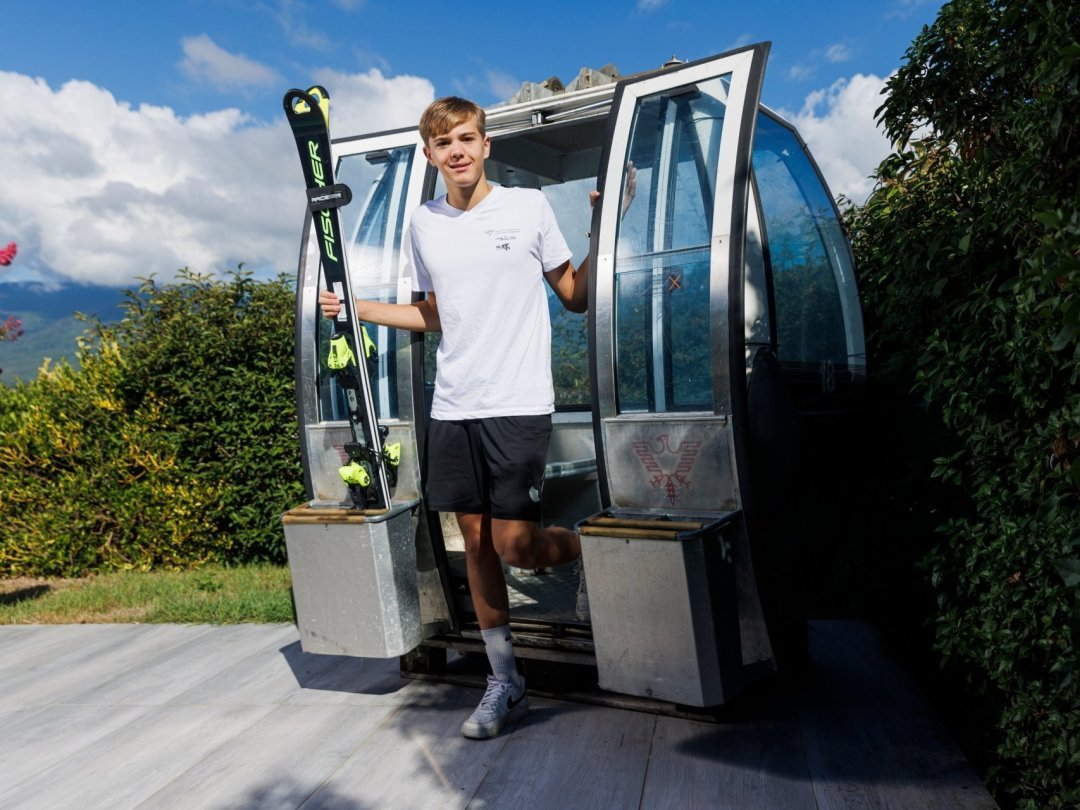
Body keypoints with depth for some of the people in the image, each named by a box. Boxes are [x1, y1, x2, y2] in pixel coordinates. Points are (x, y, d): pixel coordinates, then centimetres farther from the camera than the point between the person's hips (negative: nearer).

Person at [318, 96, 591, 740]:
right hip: (453, 406, 5)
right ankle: (505, 684, 23)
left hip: (519, 403, -4)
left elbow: (576, 297, 5)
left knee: (514, 546, -10)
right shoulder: (424, 225, 12)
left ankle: (588, 550, 26)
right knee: (475, 540, 8)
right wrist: (356, 308, 13)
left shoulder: (529, 206, 1)